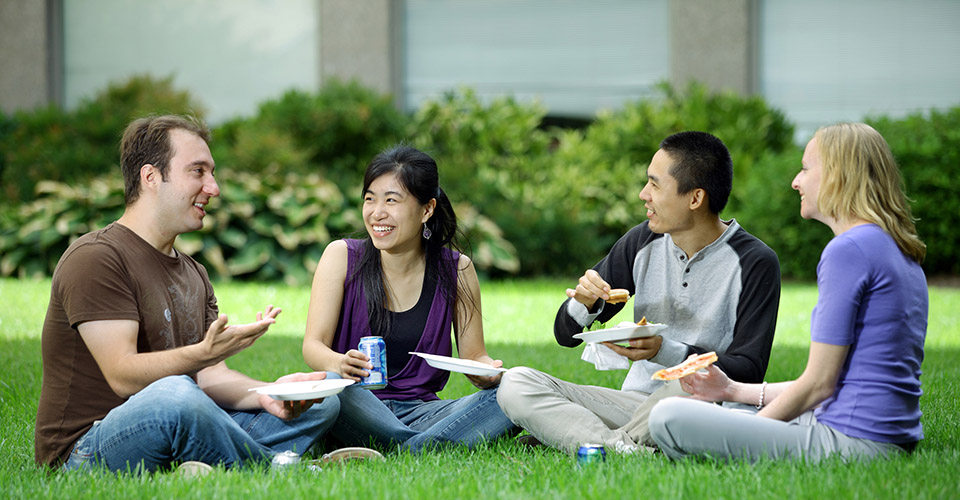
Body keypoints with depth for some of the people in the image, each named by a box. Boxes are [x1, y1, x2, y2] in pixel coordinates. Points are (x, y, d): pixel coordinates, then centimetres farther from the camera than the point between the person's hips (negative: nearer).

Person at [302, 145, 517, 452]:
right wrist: (338, 364, -31)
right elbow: (312, 345, -6)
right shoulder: (341, 257, 1)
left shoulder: (456, 270, 6)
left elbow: (473, 356, 8)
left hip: (420, 411, 2)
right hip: (356, 411, -2)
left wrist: (487, 372, -18)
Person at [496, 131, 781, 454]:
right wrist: (583, 305, -13)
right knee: (516, 383, -14)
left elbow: (749, 372, -13)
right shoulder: (642, 243, 5)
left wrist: (665, 352, -26)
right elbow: (566, 335, 11)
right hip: (635, 400, 5)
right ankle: (625, 450, -31)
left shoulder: (754, 262, -8)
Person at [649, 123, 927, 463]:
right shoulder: (903, 253, 18)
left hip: (852, 443, -11)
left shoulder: (849, 249, -14)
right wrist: (735, 391, 21)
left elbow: (819, 383, -14)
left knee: (669, 419, -16)